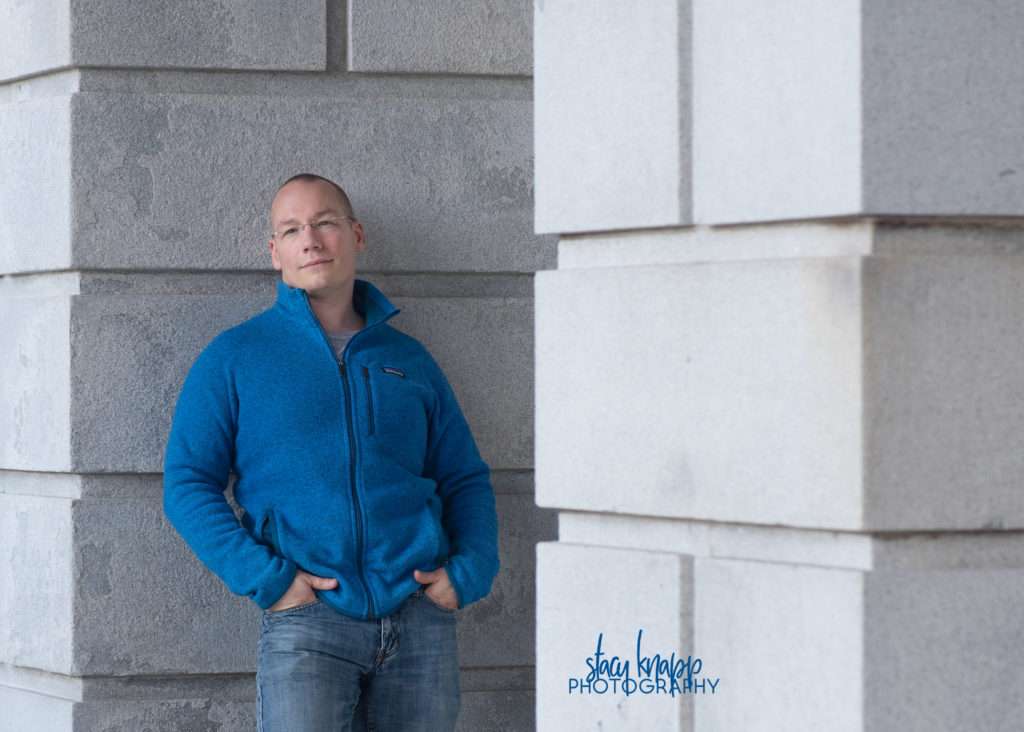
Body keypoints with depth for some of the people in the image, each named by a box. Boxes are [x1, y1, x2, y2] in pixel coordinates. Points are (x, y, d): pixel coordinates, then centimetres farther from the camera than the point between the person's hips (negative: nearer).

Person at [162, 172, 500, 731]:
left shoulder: (409, 360, 17)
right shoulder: (234, 357, 7)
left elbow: (467, 480, 21)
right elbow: (187, 483, 1)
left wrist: (468, 573, 2)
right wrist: (265, 579, -11)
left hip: (419, 616, 3)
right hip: (308, 618, -3)